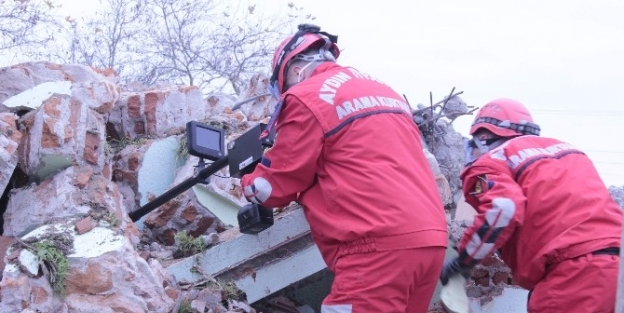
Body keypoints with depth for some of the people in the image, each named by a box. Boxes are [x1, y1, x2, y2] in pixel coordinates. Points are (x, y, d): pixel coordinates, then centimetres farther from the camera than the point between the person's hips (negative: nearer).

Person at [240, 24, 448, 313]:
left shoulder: (305, 97, 0)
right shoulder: (381, 90, 24)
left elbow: (277, 186, 6)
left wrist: (249, 182, 27)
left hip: (380, 246, -9)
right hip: (430, 238, 9)